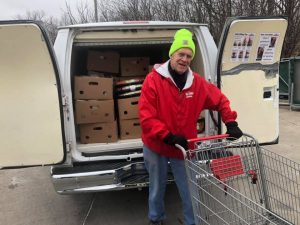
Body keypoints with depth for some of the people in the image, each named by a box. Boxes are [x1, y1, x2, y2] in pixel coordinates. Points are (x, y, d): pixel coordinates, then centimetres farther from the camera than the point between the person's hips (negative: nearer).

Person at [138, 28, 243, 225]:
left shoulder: (197, 82, -5)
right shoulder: (153, 79, -16)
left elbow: (220, 101, 7)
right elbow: (146, 116, -21)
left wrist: (231, 123, -6)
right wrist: (169, 137, -27)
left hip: (184, 147, 2)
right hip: (156, 146, -1)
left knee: (189, 191, 8)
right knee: (157, 188, 19)